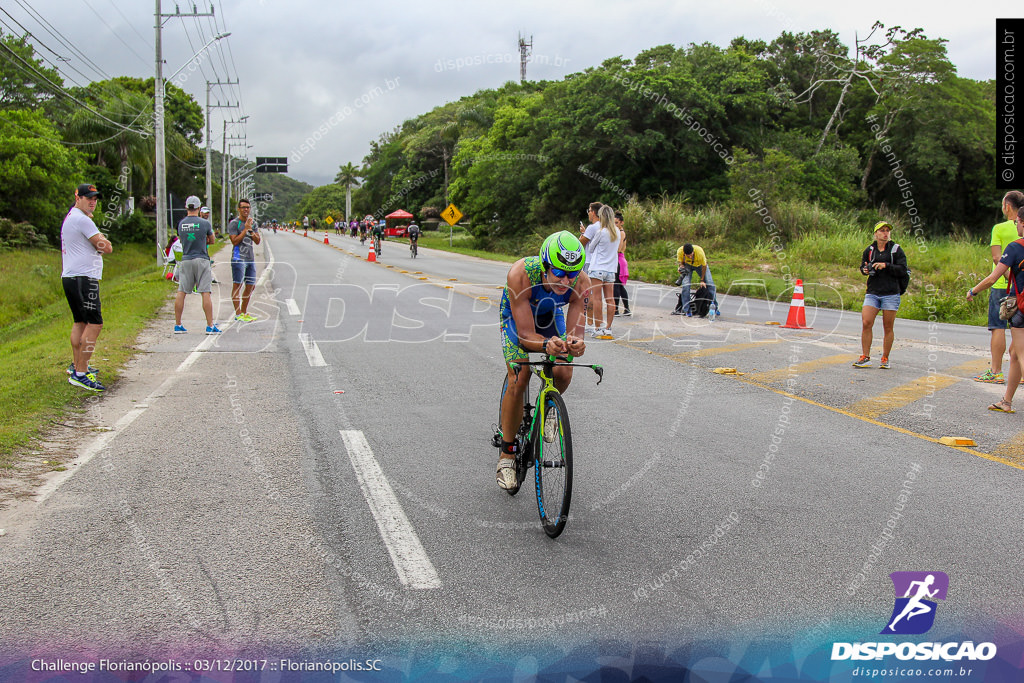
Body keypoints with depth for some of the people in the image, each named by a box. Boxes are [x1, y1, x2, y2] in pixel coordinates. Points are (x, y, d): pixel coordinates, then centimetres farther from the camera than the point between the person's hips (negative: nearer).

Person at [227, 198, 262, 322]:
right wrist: (245, 229, -15)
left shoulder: (253, 223, 15)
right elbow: (235, 241, -14)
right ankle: (238, 314, -9)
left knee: (251, 286, 9)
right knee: (237, 285, -9)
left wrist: (251, 230, -6)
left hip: (251, 259, 7)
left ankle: (244, 312, 19)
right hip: (238, 258, -7)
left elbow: (257, 241, 10)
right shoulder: (233, 223, -4)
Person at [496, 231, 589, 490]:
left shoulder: (582, 283, -33)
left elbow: (575, 330, -32)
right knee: (518, 380, -18)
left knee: (563, 374, -20)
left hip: (551, 314, 2)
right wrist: (547, 345, -61)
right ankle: (506, 455, -3)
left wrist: (575, 343, -56)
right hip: (516, 315, -2)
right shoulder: (520, 273, -41)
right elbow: (526, 335, -40)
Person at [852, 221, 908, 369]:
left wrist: (886, 266, -17)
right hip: (872, 293, 2)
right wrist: (865, 270, -2)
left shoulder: (896, 249, 1)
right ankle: (865, 357, -3)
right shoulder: (869, 250, 9)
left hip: (891, 294, -2)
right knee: (866, 323, -10)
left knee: (888, 328, 2)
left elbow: (903, 269, -5)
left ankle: (885, 359, 14)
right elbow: (863, 266, 21)